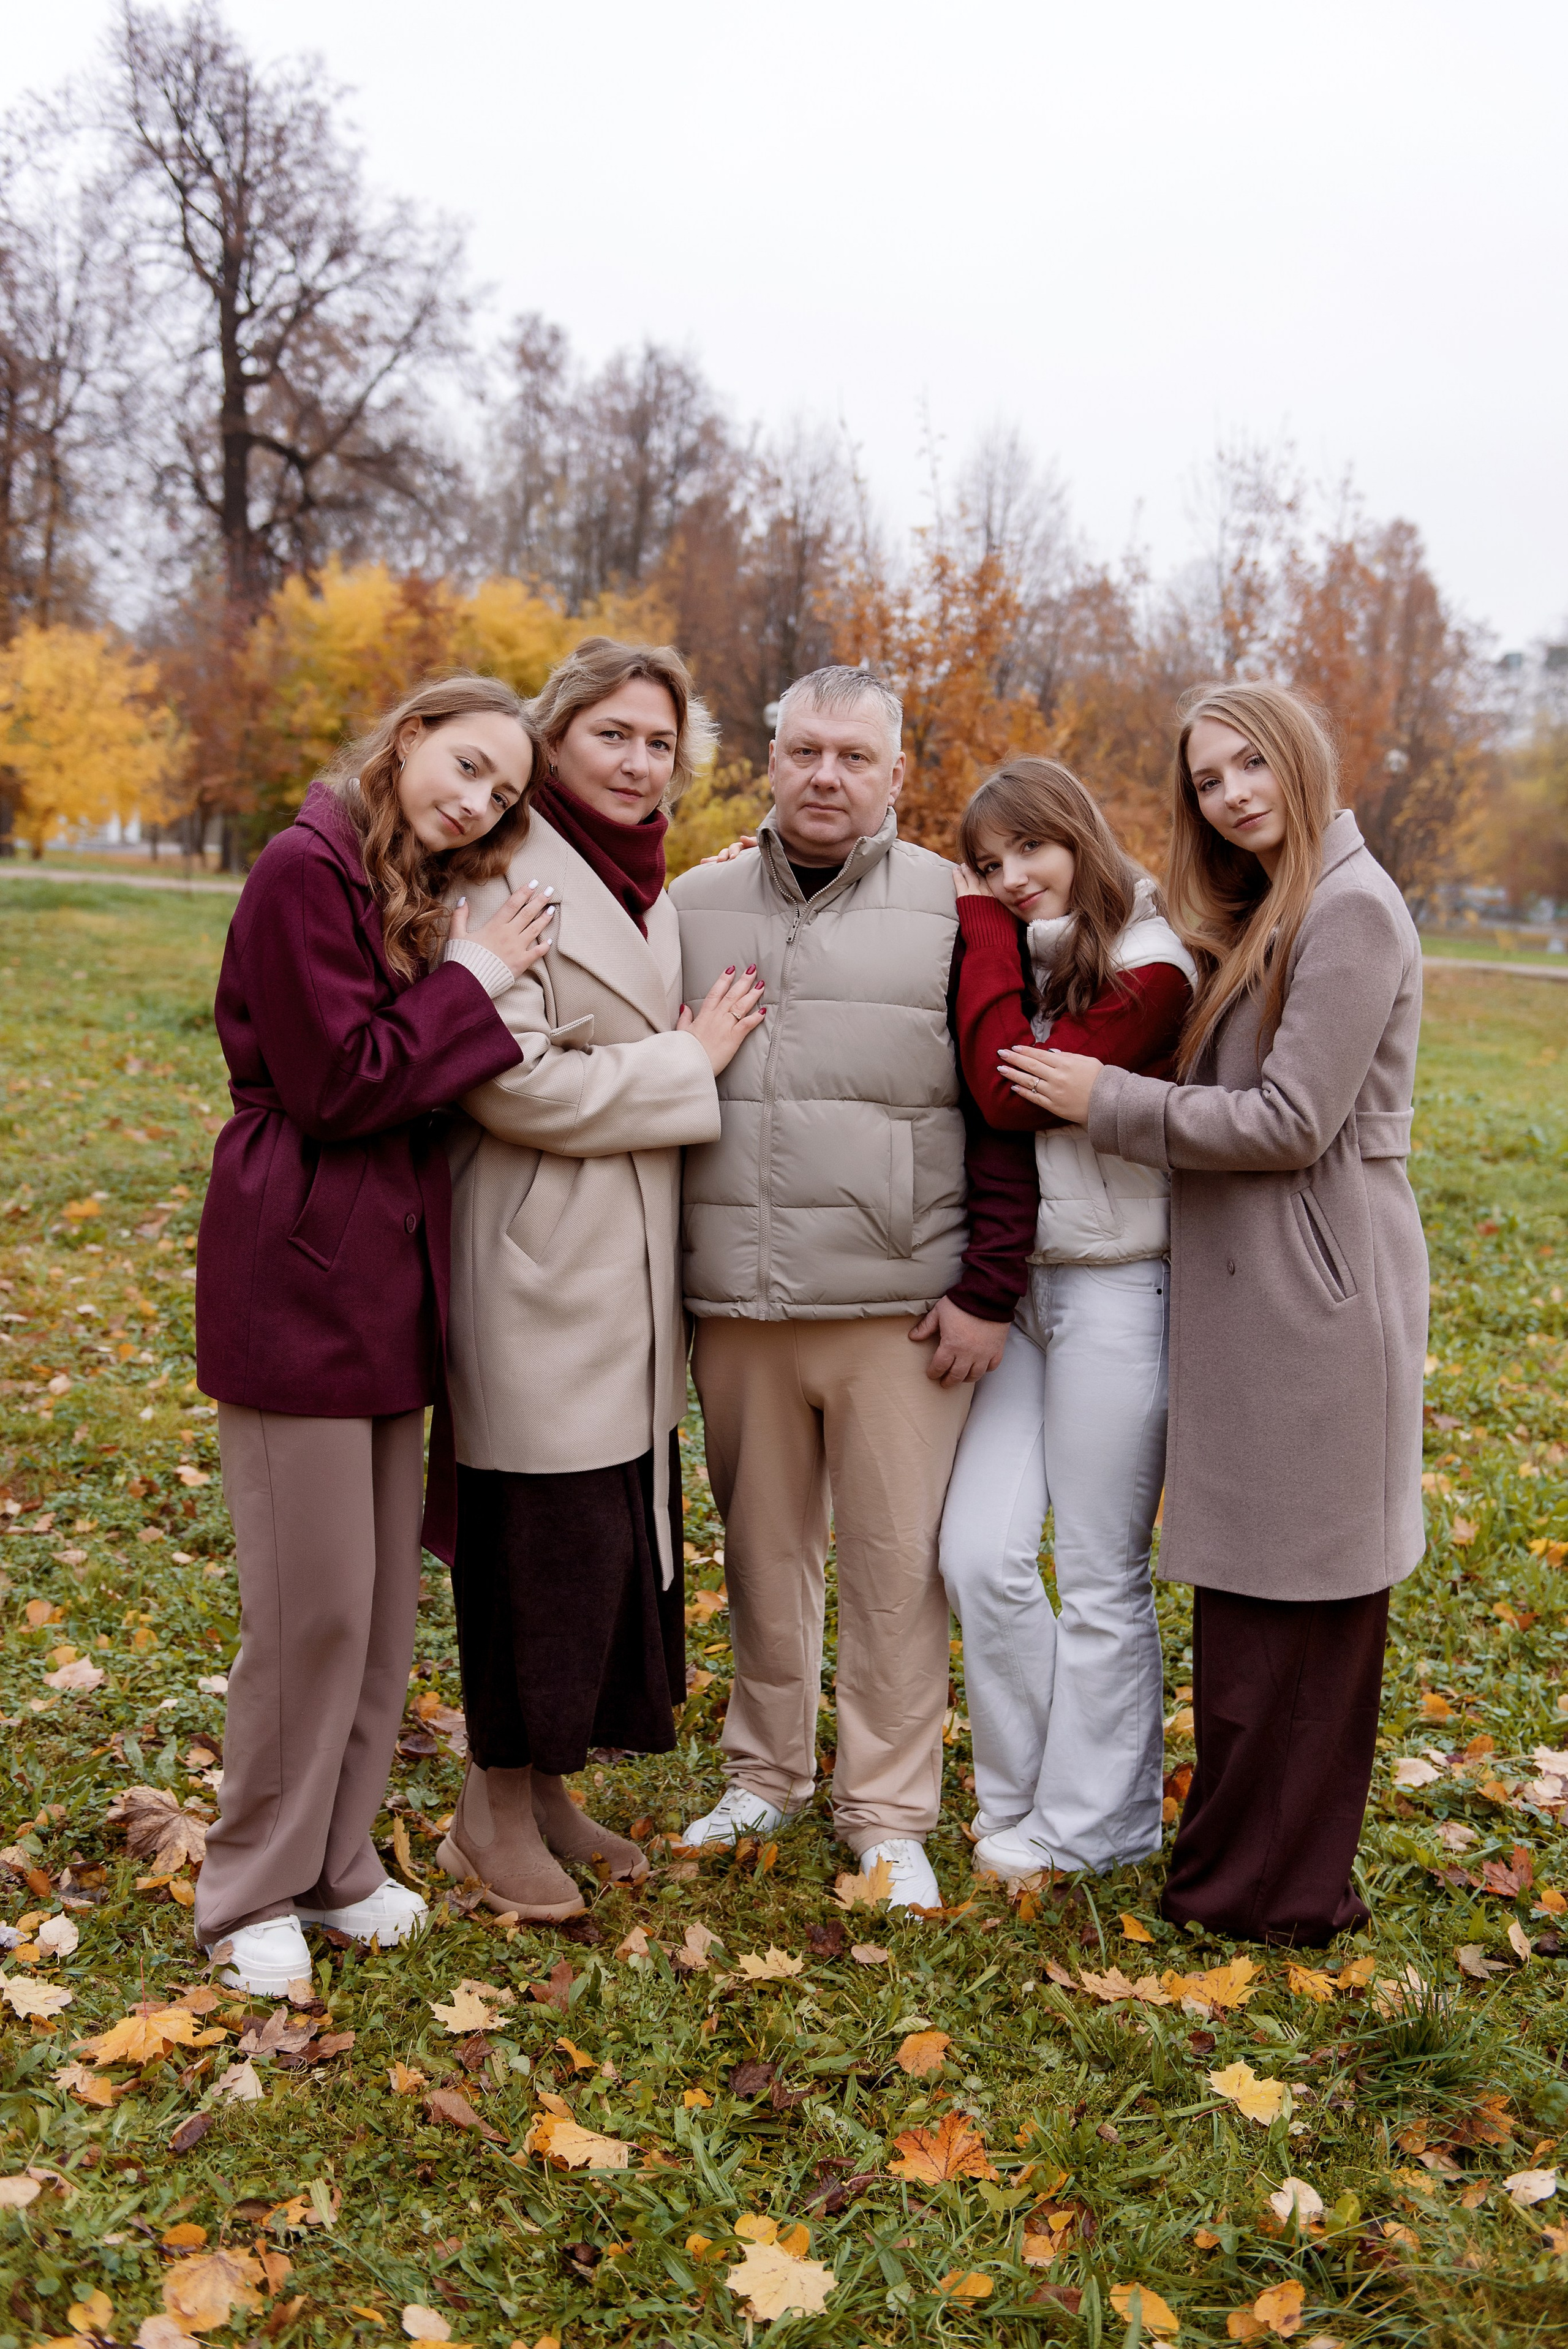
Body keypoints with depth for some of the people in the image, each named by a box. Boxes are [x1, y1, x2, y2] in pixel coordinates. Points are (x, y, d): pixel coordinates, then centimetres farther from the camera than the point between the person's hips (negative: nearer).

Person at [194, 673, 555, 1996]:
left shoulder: (415, 892, 16)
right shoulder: (307, 870, -12)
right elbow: (337, 1084, -17)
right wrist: (476, 982, -12)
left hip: (388, 1279, 9)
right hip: (302, 1279, -9)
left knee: (385, 1592, 13)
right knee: (316, 1601, -2)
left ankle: (338, 1861, 27)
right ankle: (254, 1896, 15)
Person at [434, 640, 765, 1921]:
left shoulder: (653, 890, 15)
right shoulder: (509, 877, -12)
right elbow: (509, 1079, -21)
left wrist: (691, 1058, 6)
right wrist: (688, 1065, -13)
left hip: (633, 1275, 9)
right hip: (542, 1270, -9)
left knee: (622, 1532, 13)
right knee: (544, 1534, -1)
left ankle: (546, 1788, 29)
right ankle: (496, 1812, 18)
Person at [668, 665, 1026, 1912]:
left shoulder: (954, 912, 0)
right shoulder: (699, 905, 9)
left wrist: (990, 1293, -7)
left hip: (900, 1307, -3)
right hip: (735, 1304, 3)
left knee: (897, 1561, 4)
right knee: (762, 1551, 14)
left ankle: (890, 1816, 18)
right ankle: (766, 1777, 32)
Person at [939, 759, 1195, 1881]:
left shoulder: (1150, 970, -11)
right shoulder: (1017, 964, 12)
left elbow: (1014, 1094, -20)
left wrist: (984, 931, -11)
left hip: (1114, 1288, -6)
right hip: (1014, 1284, 6)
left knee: (1101, 1578, 4)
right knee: (981, 1556, -1)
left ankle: (1092, 1823, 20)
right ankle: (1024, 1796, 19)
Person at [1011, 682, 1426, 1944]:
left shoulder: (1351, 911, -14)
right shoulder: (1265, 915, 18)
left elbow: (1292, 1122, -18)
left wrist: (1106, 1100, -12)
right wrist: (1109, 1089, 3)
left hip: (1315, 1294, -10)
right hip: (1252, 1290, 10)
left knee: (1288, 1598, -1)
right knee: (1259, 1592, 16)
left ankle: (1278, 1885, 12)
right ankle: (1251, 1855, 28)